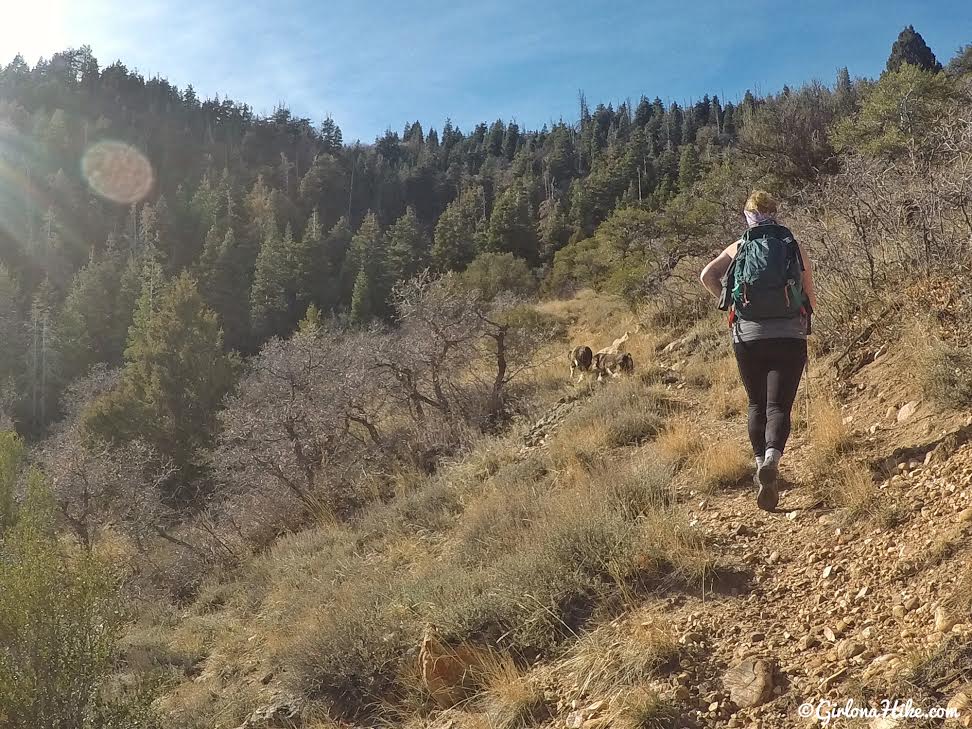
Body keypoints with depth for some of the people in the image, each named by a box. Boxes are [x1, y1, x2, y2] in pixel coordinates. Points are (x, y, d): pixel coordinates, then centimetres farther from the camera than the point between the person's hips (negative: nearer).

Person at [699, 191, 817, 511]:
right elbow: (811, 301, 4)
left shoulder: (739, 247, 8)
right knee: (779, 406, -5)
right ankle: (772, 458, -29)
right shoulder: (795, 248, 6)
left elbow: (706, 276, -8)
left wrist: (730, 302, 5)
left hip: (748, 337, 1)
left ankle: (760, 463, 16)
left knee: (756, 404, 17)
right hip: (790, 337, -1)